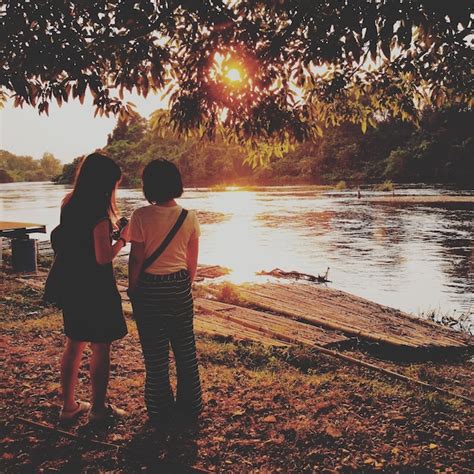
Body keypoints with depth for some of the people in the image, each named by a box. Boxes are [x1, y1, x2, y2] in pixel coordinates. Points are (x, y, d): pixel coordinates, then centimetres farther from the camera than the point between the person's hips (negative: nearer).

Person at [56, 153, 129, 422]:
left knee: (74, 344, 18)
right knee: (101, 348, 6)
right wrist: (123, 239, -7)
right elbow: (103, 257, -21)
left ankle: (69, 405, 28)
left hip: (72, 286, 8)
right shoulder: (98, 212, -20)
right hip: (96, 289, -8)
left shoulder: (69, 205, 4)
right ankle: (99, 408, 18)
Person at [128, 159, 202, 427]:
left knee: (156, 353, 9)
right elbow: (193, 261, 4)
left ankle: (161, 412, 22)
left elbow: (136, 259, -11)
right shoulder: (189, 218, -2)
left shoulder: (142, 216, -14)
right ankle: (189, 410, 26)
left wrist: (132, 288, 3)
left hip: (150, 288, -3)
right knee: (186, 349, 15)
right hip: (180, 287, 3)